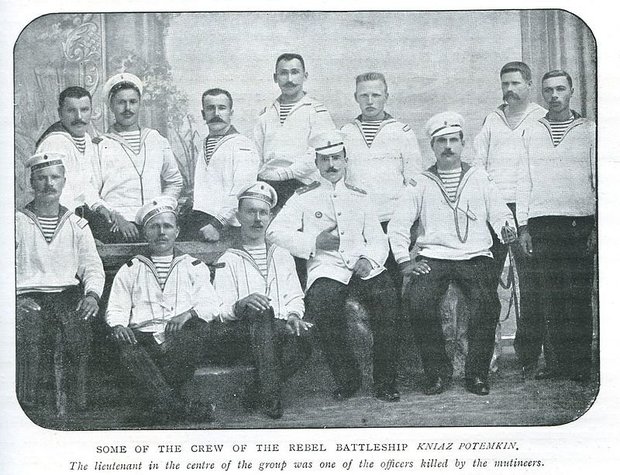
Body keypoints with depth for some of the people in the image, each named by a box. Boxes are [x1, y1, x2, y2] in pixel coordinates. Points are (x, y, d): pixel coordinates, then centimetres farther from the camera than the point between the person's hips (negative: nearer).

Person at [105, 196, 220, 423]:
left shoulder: (194, 267, 21)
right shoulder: (130, 270, 23)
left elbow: (210, 305, 7)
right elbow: (116, 309, 14)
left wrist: (188, 314, -16)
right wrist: (118, 325, -11)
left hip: (180, 340, 0)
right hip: (143, 338, 0)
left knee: (196, 331, -34)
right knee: (127, 350, -33)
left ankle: (156, 403, -28)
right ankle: (178, 406, -40)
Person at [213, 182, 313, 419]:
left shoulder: (282, 256, 26)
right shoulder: (228, 260, 12)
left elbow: (295, 297, 20)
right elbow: (220, 310, -1)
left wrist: (293, 314, -4)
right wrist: (241, 304, -24)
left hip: (280, 327, 3)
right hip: (242, 328, -3)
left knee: (302, 339, -33)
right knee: (261, 312, -39)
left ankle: (262, 390, -20)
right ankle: (271, 391, -38)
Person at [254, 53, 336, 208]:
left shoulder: (316, 111, 4)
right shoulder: (266, 114, 20)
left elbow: (316, 155, -8)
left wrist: (283, 173, -11)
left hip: (300, 186, -4)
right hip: (266, 187, 4)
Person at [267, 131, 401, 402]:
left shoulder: (360, 196, 22)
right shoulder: (304, 197, 14)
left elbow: (378, 239, 16)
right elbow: (274, 232, 3)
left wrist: (369, 259, -6)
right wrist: (315, 242, -6)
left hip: (364, 267, 2)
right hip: (327, 268, -2)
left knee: (389, 303, -27)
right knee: (323, 308, -33)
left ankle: (385, 382, -12)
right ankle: (346, 379, -12)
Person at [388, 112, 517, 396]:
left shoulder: (480, 179, 16)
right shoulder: (420, 184, 13)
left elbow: (500, 214, 13)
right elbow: (397, 224, 9)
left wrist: (507, 229, -10)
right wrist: (404, 261, -2)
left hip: (476, 256, 0)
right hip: (433, 255, 0)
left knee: (486, 303, -27)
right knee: (418, 300, -27)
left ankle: (477, 374, -9)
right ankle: (438, 372, -10)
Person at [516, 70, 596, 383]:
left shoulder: (589, 130, 9)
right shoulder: (531, 133, 13)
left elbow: (599, 181, 6)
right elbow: (523, 181, 11)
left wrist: (597, 226, -2)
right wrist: (523, 226, 3)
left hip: (580, 223, -1)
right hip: (541, 224, 1)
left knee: (579, 296, -3)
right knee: (548, 297, -1)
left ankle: (580, 365, 2)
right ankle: (554, 361, 5)